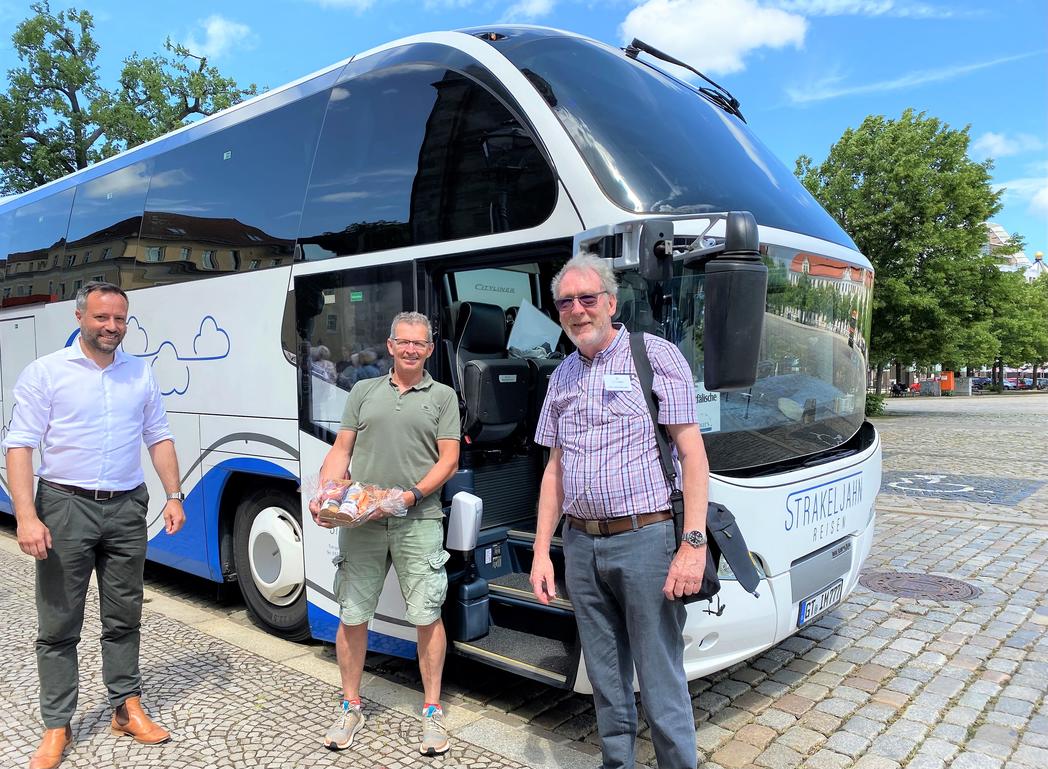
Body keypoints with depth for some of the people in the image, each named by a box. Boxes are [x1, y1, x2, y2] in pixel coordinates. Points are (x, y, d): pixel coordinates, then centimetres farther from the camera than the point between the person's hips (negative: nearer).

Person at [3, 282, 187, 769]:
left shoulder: (140, 373, 8)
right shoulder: (46, 373, -3)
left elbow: (159, 438, 11)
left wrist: (174, 496, 3)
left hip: (126, 508, 3)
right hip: (66, 507, -3)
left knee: (123, 618, 12)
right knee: (59, 625, 6)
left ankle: (127, 710, 25)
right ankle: (56, 728, 19)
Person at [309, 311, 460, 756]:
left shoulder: (442, 396, 9)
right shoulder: (363, 391, 14)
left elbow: (449, 459, 2)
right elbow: (341, 451, 11)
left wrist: (415, 493, -12)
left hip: (418, 522, -2)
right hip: (359, 521, 2)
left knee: (427, 616, 0)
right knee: (352, 616, 7)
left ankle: (432, 711, 16)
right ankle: (350, 707, 25)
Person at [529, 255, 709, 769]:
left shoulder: (656, 355, -4)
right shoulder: (562, 377, 12)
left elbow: (692, 454, -7)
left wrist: (693, 544, -14)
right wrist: (541, 551, 10)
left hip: (644, 539, -5)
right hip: (580, 545, 5)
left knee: (661, 678, 3)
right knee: (605, 674, 16)